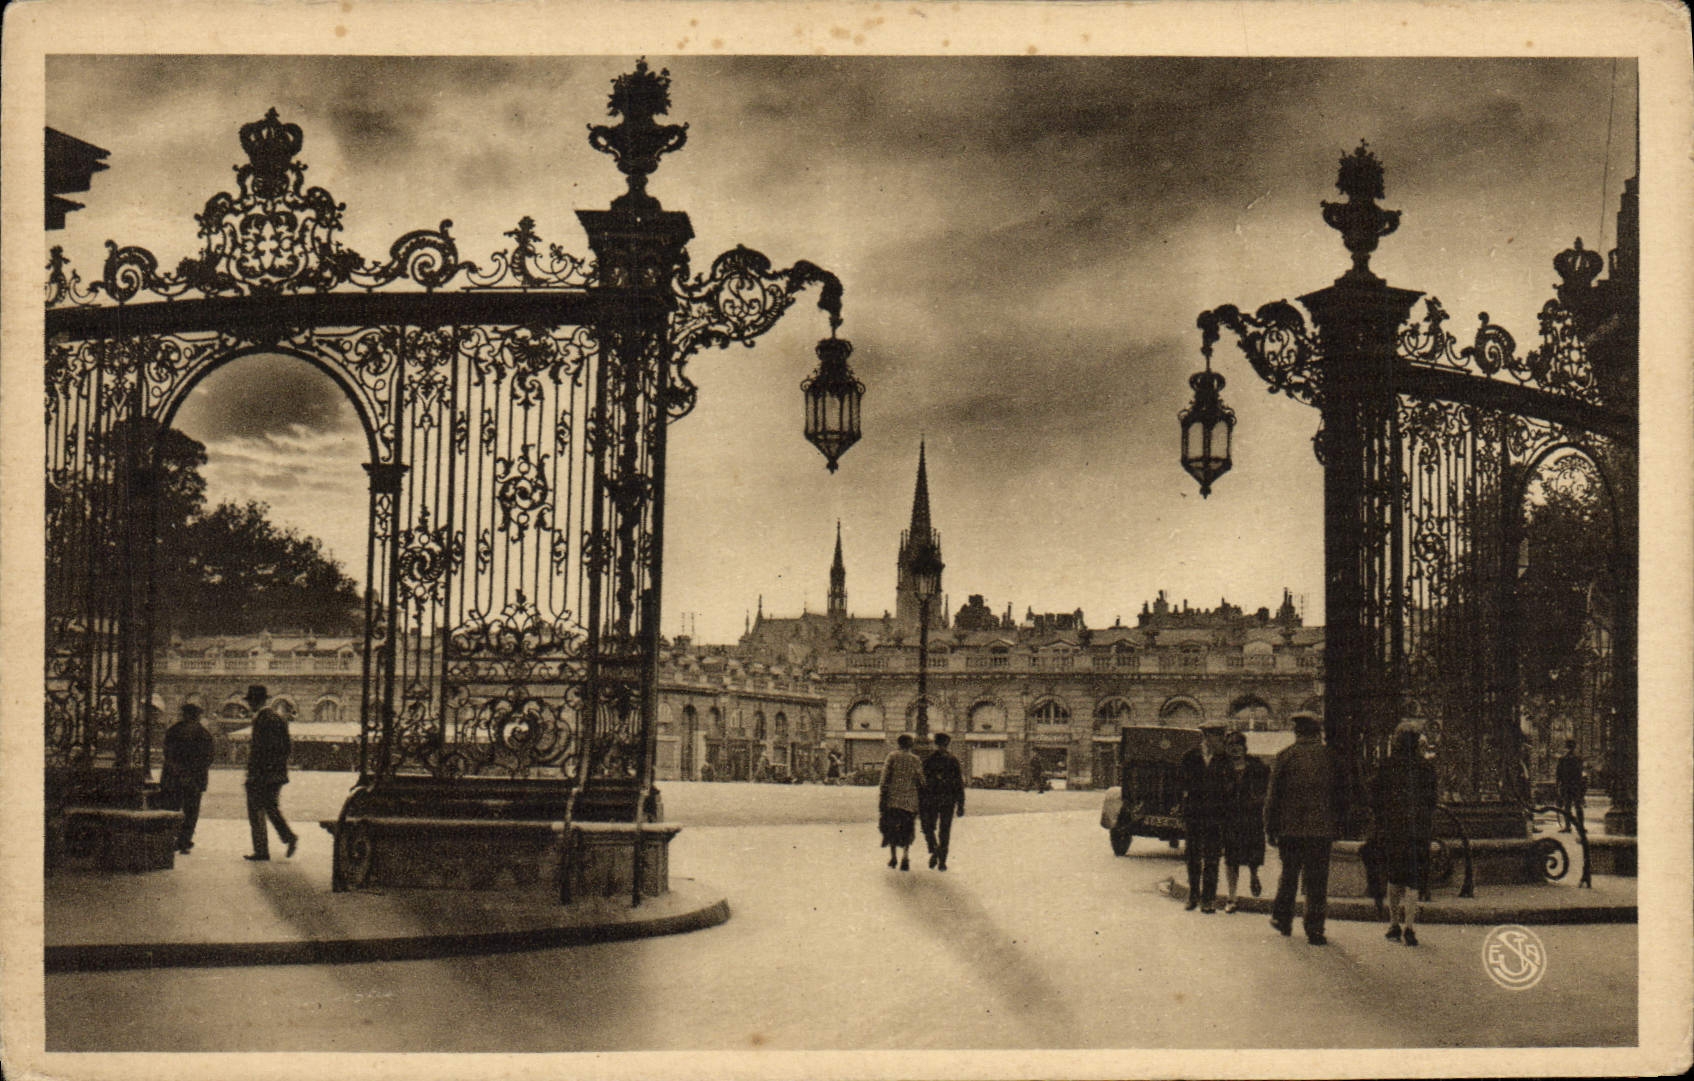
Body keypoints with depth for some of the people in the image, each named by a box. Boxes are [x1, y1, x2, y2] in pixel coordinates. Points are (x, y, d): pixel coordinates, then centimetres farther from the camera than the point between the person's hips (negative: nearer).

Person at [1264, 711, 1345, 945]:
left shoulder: (1286, 755, -3)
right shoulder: (1329, 756, 1)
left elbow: (1273, 795, -2)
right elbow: (1339, 794, 6)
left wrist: (1270, 828, 5)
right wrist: (1337, 824, 17)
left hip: (1289, 828, 0)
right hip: (1321, 828, 0)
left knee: (1289, 873, 18)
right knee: (1317, 881, 3)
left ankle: (1282, 918, 26)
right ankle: (1314, 930, 1)